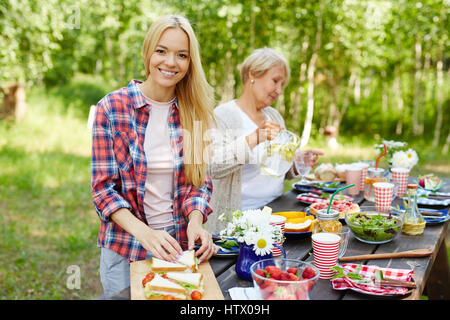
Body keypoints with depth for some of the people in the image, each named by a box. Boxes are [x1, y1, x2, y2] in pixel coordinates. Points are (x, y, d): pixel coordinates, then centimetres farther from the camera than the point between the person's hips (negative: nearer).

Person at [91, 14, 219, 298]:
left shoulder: (196, 112, -2)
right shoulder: (112, 108, -10)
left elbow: (201, 179, 2)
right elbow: (103, 187, -11)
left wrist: (195, 222, -18)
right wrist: (144, 232, -25)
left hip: (181, 244, 3)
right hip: (125, 248, -2)